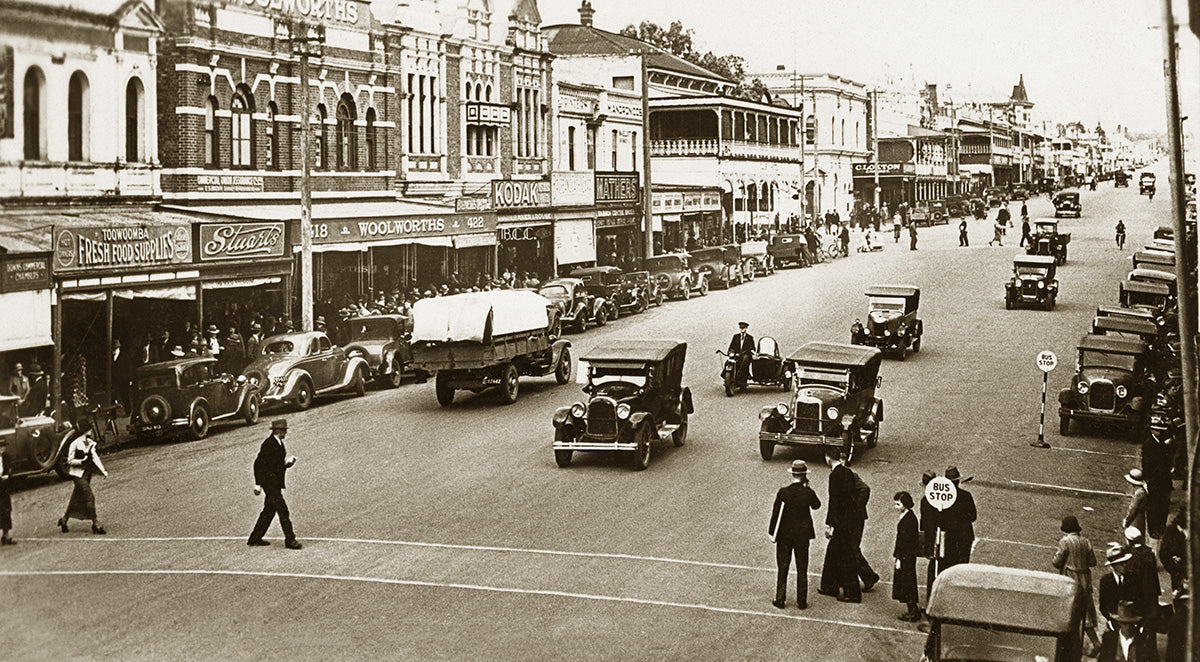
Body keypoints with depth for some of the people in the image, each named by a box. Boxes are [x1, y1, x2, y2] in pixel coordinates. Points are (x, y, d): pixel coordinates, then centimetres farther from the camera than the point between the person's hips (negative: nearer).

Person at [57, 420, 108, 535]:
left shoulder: (90, 443, 7)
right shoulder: (75, 444, -13)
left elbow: (95, 457, 0)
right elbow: (70, 461, -10)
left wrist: (103, 470, -12)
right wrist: (82, 461, -25)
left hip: (87, 473, 7)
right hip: (78, 474, -7)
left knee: (78, 499, 14)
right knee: (89, 497, -13)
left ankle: (64, 520, 30)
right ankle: (96, 524, -11)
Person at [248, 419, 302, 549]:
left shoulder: (278, 443, 12)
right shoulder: (268, 444, -17)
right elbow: (259, 464, -16)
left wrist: (287, 463, 0)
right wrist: (258, 484, -17)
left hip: (276, 483, 10)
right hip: (269, 482, -10)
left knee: (269, 511, 14)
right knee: (283, 511, -7)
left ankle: (255, 539, 22)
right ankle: (290, 540, -2)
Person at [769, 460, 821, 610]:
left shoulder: (783, 492, -12)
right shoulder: (808, 492, -12)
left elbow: (776, 512, -9)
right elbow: (816, 505, 8)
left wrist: (773, 533, 0)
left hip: (784, 535, 0)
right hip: (802, 535, 0)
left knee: (783, 569, 11)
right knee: (802, 570, 10)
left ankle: (780, 599, 14)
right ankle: (802, 601, 13)